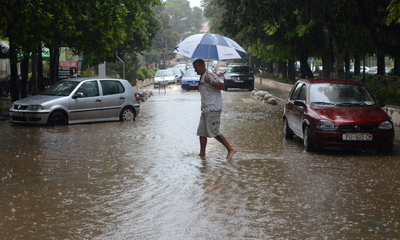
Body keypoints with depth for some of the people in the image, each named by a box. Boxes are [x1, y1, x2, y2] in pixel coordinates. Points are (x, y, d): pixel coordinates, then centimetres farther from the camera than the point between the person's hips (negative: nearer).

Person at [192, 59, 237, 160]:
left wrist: (210, 82, -35)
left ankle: (231, 149, -7)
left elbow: (222, 86, -23)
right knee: (201, 131, 9)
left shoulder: (210, 76, -12)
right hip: (205, 110, 10)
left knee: (213, 132, -12)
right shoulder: (201, 78, 19)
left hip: (213, 109, -10)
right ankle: (202, 153, 15)